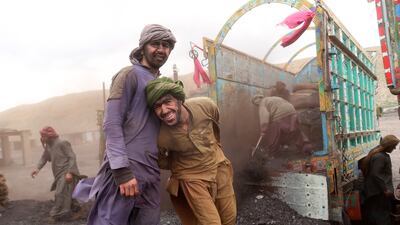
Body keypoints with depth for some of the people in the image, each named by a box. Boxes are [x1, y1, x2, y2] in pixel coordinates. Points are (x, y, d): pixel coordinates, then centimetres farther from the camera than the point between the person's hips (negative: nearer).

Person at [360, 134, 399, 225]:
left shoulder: (377, 152, 9)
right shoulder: (379, 157, -24)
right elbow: (376, 175, -27)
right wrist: (385, 190, -22)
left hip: (376, 190, 10)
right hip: (379, 191, -10)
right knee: (383, 216, -1)